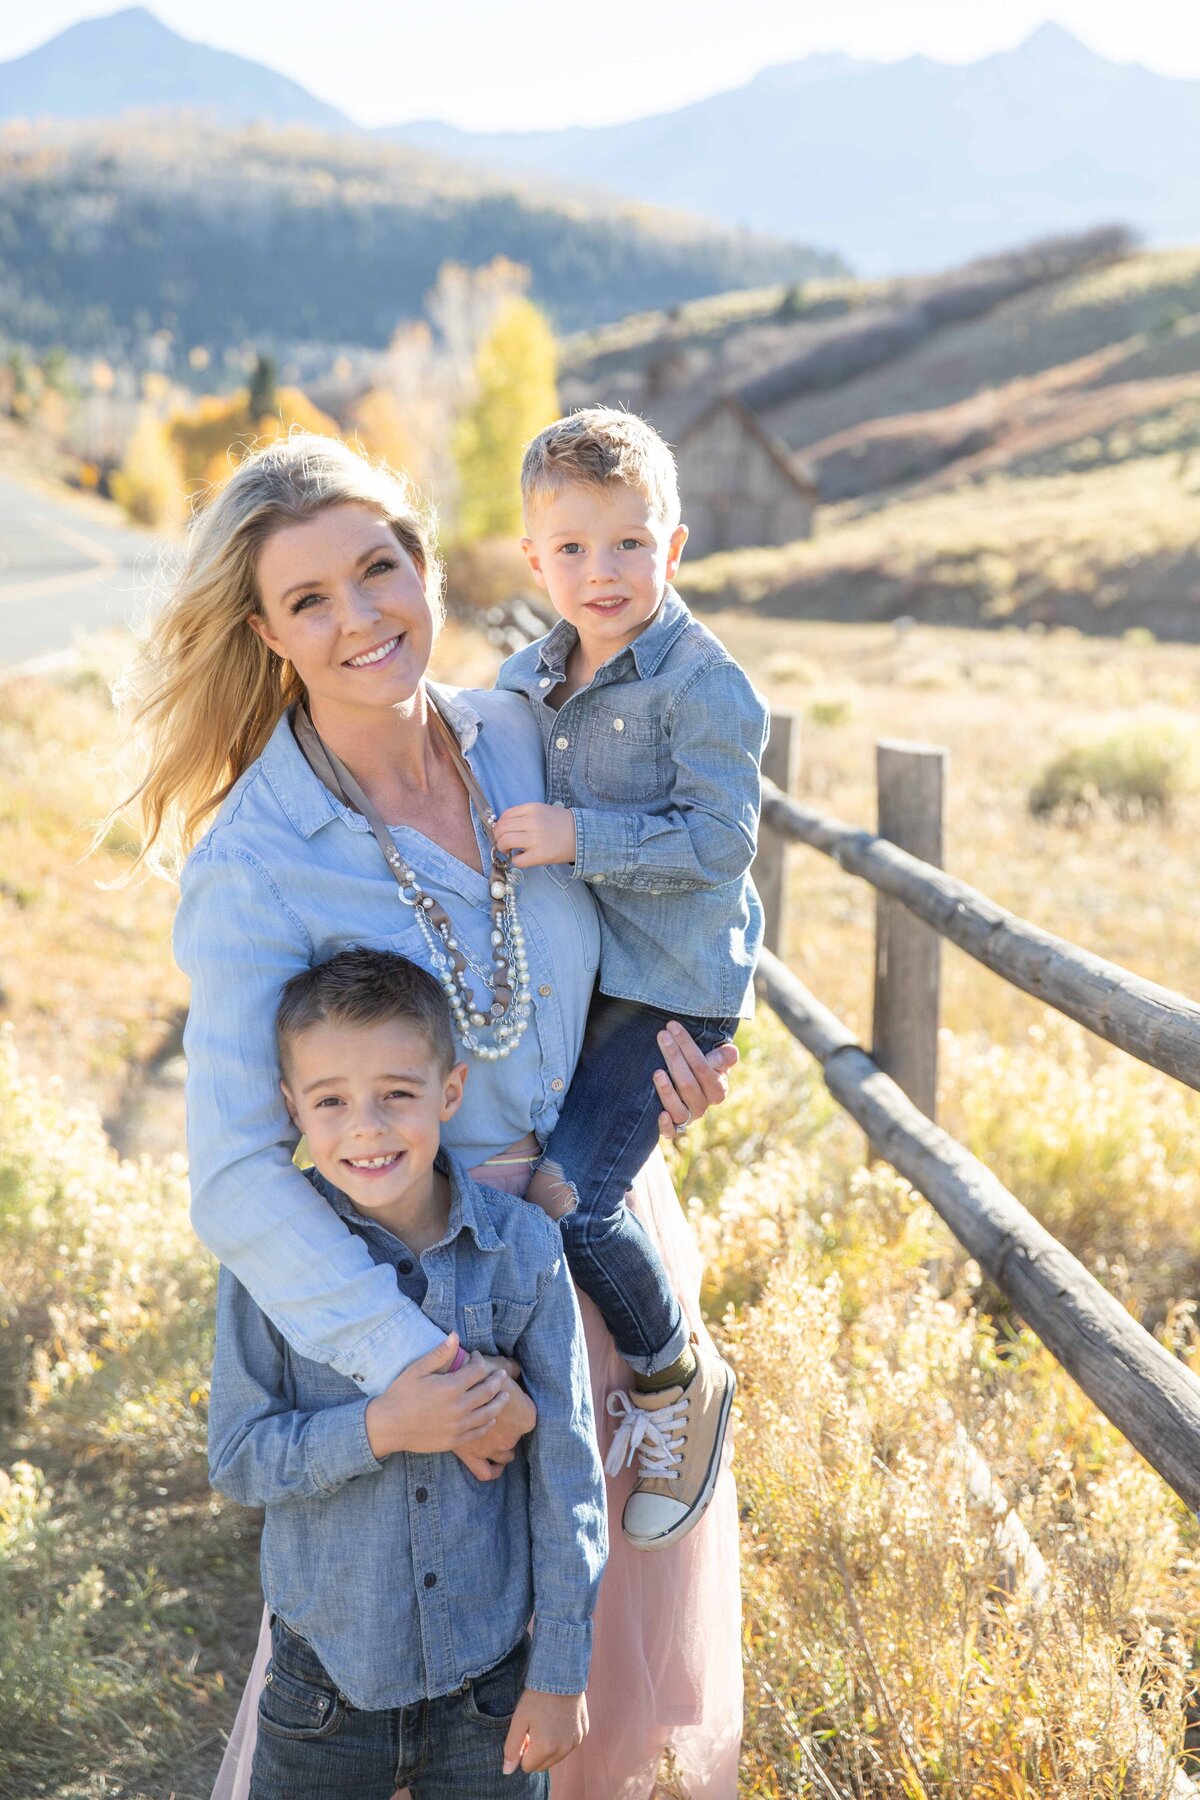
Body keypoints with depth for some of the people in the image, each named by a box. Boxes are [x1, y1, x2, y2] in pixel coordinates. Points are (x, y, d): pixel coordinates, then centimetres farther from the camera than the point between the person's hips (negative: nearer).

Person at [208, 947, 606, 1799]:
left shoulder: (523, 1249, -11)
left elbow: (568, 1473, -5)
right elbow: (237, 1460, -9)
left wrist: (561, 1672, -3)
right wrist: (378, 1429, -24)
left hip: (490, 1686, 1)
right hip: (325, 1688, 0)